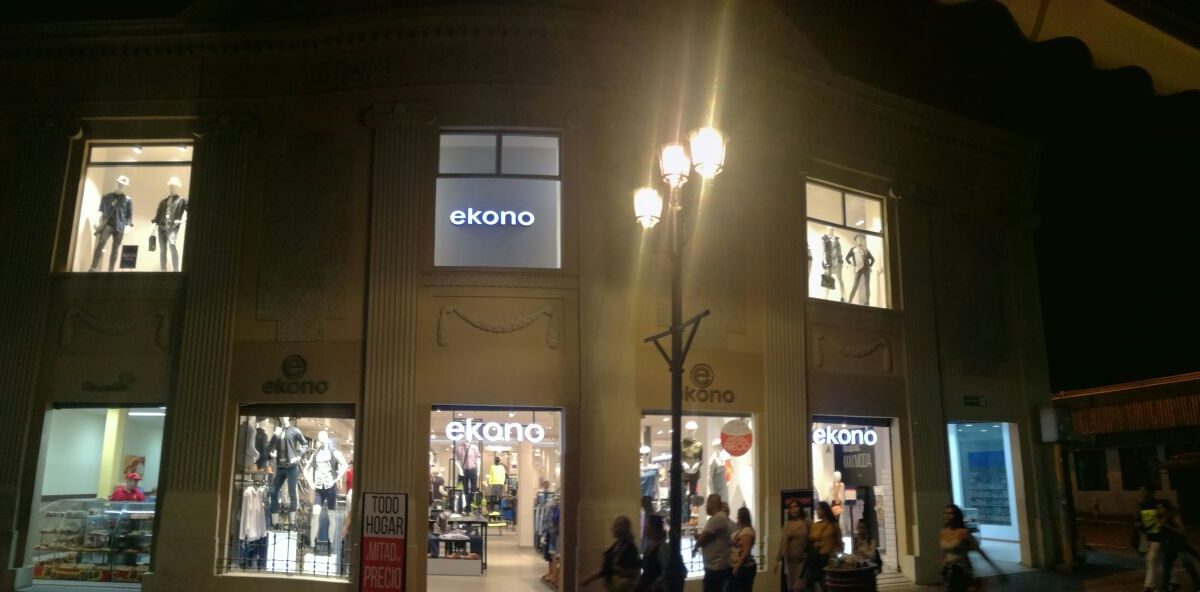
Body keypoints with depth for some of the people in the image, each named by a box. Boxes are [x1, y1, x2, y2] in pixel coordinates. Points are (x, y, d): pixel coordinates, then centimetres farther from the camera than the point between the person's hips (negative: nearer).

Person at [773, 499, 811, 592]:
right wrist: (778, 560, 3)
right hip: (790, 560, 3)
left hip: (803, 559, -3)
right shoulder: (787, 524, 5)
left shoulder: (807, 522, -2)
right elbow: (782, 543, 5)